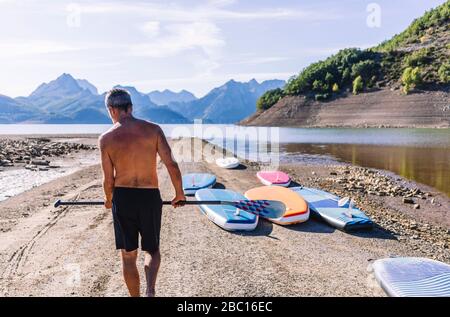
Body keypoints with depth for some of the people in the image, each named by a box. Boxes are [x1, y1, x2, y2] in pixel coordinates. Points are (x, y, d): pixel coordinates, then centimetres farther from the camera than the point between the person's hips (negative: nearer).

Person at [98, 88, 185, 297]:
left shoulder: (106, 138, -4)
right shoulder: (153, 129, -4)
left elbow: (108, 179, 0)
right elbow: (171, 165, -8)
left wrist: (109, 201, 20)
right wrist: (179, 194, 6)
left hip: (123, 198, 0)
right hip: (150, 197, 0)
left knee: (128, 256, 15)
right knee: (152, 250, 19)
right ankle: (150, 291, -3)